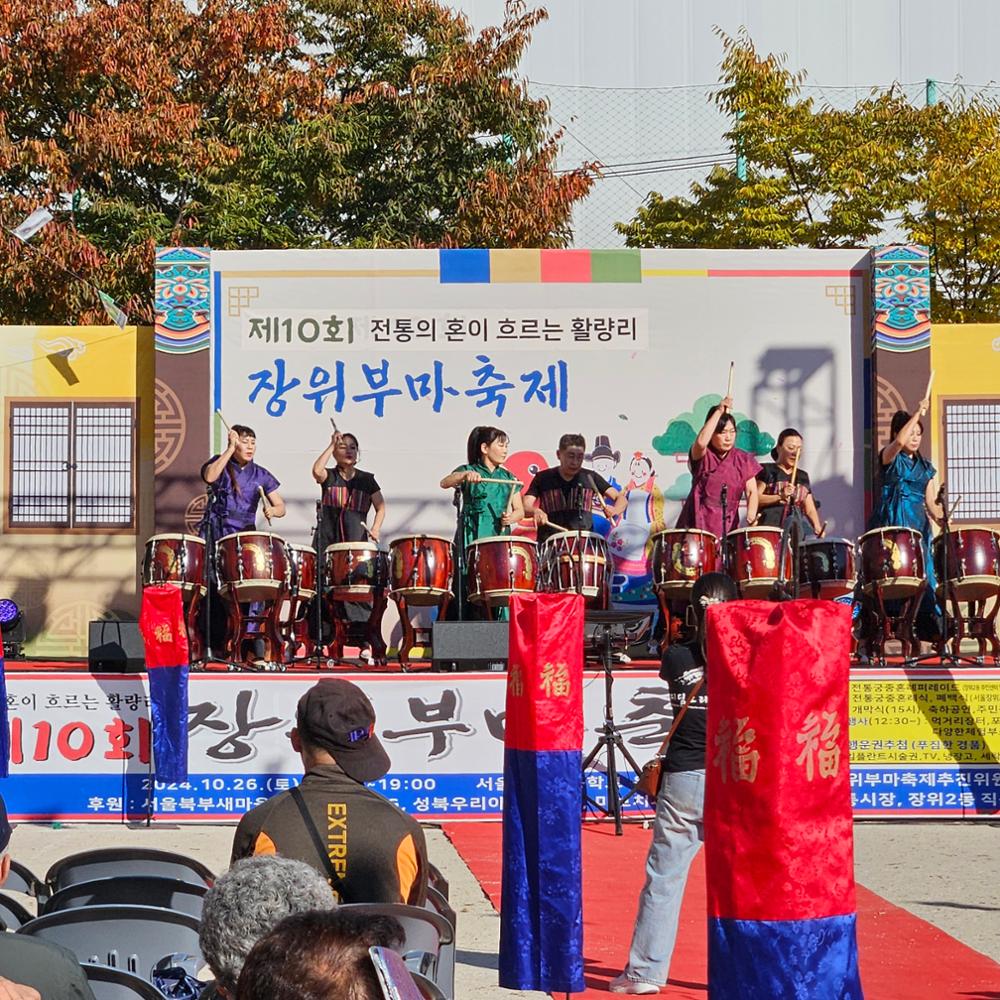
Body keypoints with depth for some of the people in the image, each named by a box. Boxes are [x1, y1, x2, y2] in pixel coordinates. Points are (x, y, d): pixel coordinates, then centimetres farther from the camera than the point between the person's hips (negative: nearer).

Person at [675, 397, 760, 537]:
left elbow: (752, 491, 2)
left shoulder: (743, 460, 7)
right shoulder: (702, 456, -2)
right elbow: (701, 442, -26)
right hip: (697, 523, -2)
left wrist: (751, 515, -18)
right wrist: (719, 412, -22)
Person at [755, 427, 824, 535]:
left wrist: (818, 529, 1)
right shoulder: (766, 471, 6)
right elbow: (754, 499, -5)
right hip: (768, 529, -4)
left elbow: (810, 510, 19)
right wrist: (780, 496, -17)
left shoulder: (803, 476, 22)